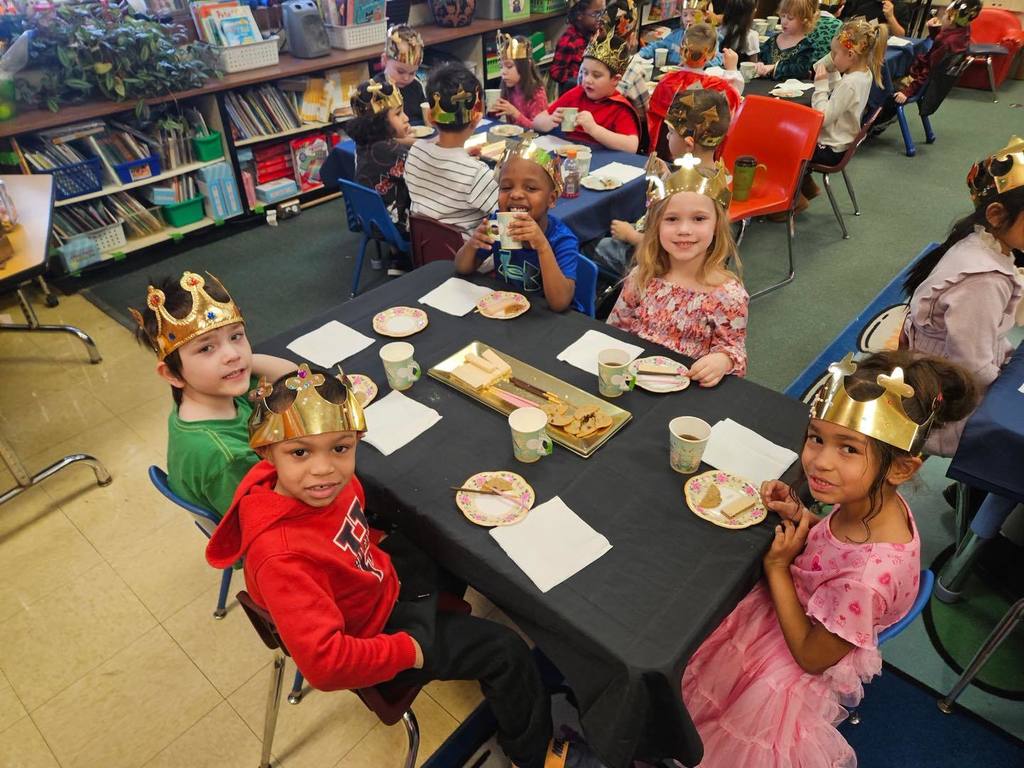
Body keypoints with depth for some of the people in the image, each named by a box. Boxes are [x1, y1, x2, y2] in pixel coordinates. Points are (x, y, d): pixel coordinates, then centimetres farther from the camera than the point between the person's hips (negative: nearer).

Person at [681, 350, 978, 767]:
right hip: (803, 612, 6)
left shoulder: (867, 577, -42)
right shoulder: (878, 499, -21)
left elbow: (813, 656, -25)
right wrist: (799, 515, -16)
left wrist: (777, 567, -25)